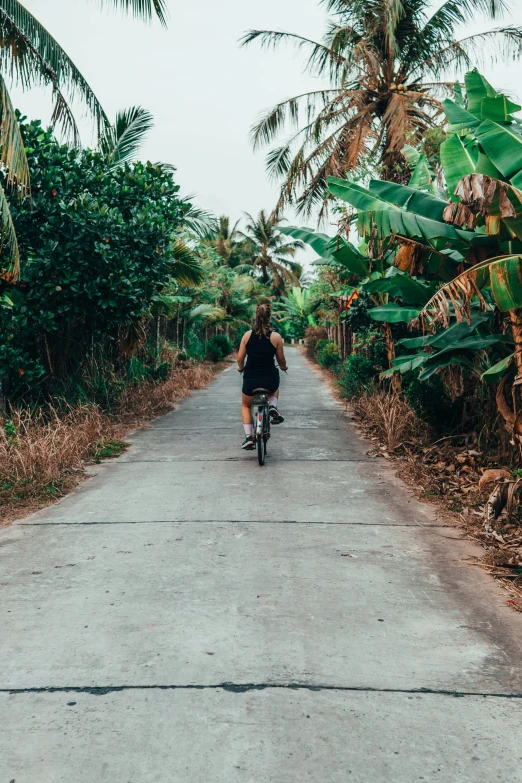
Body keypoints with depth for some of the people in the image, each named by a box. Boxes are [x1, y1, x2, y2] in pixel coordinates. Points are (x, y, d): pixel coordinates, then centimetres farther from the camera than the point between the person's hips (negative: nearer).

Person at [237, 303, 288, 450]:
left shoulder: (248, 335, -3)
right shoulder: (276, 337, -6)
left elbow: (240, 358, 0)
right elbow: (281, 360, 2)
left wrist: (240, 368, 22)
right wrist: (283, 367, 25)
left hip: (250, 379, 0)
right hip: (270, 380, 0)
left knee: (246, 405, 27)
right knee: (274, 391, 38)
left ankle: (248, 437, 13)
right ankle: (273, 407, 7)